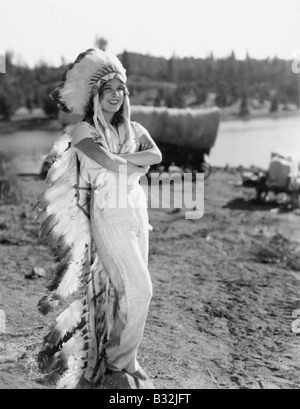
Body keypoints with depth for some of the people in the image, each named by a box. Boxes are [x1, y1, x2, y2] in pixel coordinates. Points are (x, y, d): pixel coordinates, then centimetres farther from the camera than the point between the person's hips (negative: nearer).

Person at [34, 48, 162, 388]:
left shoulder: (134, 129, 12)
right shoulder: (84, 130, -4)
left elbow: (156, 155, -5)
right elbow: (108, 163, -18)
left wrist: (120, 158, -13)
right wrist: (138, 166, -4)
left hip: (137, 212, 5)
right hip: (109, 216, -5)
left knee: (125, 288, 9)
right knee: (139, 289, -7)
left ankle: (118, 354, 25)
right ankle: (120, 361, 11)